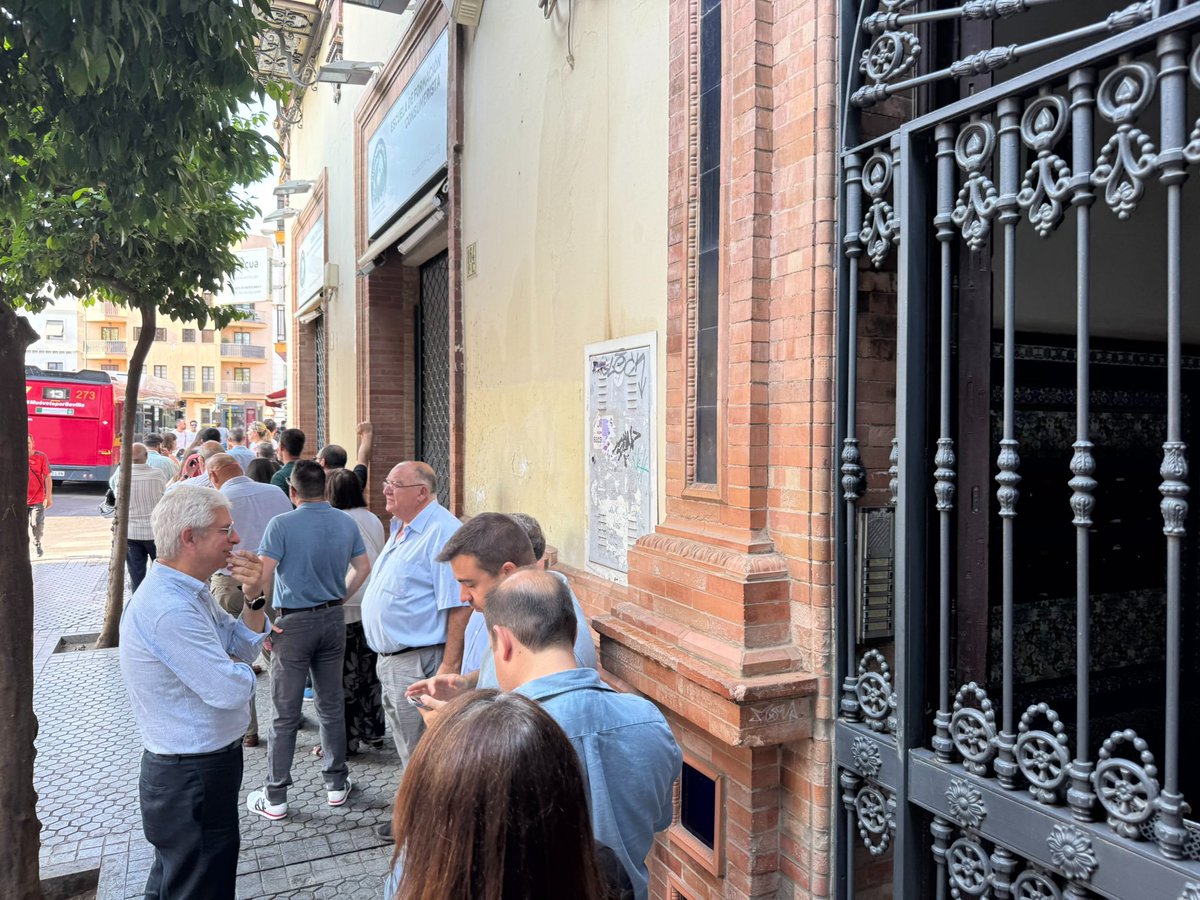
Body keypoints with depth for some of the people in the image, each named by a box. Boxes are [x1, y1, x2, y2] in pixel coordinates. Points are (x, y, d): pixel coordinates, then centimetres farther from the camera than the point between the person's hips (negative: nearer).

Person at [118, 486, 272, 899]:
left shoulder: (189, 591, 3)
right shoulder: (169, 609, -30)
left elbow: (246, 645, 7)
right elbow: (231, 690, -30)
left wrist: (254, 598, -10)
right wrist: (241, 669, -8)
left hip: (195, 769, 10)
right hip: (193, 779, -10)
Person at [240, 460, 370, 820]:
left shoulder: (281, 525, -14)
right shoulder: (347, 523, 1)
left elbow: (262, 577, -19)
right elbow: (363, 568, 9)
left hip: (294, 623, -4)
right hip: (333, 621, 4)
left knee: (286, 715, 6)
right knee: (331, 706, 15)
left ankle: (275, 798, 16)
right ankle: (336, 784, 25)